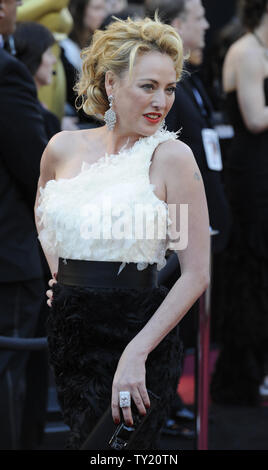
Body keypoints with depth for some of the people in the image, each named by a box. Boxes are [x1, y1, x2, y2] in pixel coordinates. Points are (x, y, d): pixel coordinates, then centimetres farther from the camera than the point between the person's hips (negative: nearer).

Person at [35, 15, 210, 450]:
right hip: (68, 328, 5)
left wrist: (137, 353, -19)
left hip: (137, 329, -5)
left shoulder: (171, 157, -10)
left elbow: (197, 273, -12)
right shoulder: (63, 149, 3)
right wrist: (62, 276, 13)